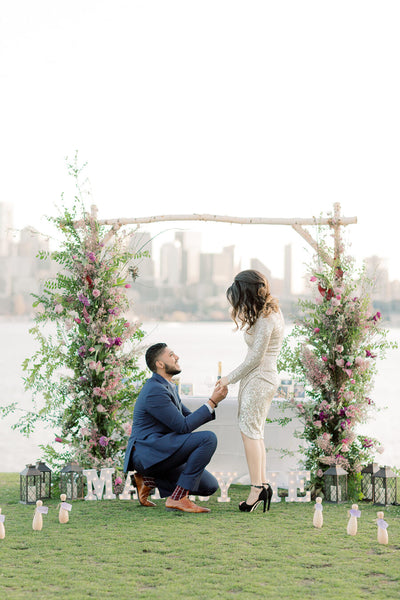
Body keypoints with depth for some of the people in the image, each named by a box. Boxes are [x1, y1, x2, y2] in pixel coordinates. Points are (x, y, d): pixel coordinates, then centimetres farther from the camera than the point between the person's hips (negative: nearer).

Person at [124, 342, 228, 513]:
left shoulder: (168, 388, 19)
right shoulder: (154, 391, -15)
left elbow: (190, 418, 21)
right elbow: (183, 426, -18)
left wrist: (213, 401, 4)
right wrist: (212, 402, -14)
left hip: (161, 456, 10)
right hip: (147, 452, -10)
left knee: (210, 486, 3)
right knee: (208, 438, -23)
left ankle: (148, 480, 8)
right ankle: (178, 497, -21)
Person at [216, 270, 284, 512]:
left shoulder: (265, 319, -20)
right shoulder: (271, 310, 11)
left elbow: (255, 357, -17)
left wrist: (230, 378, -10)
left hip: (260, 378, -10)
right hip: (257, 377, 10)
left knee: (249, 430, -11)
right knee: (255, 432, 10)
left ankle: (257, 487, -13)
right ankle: (263, 483, 10)